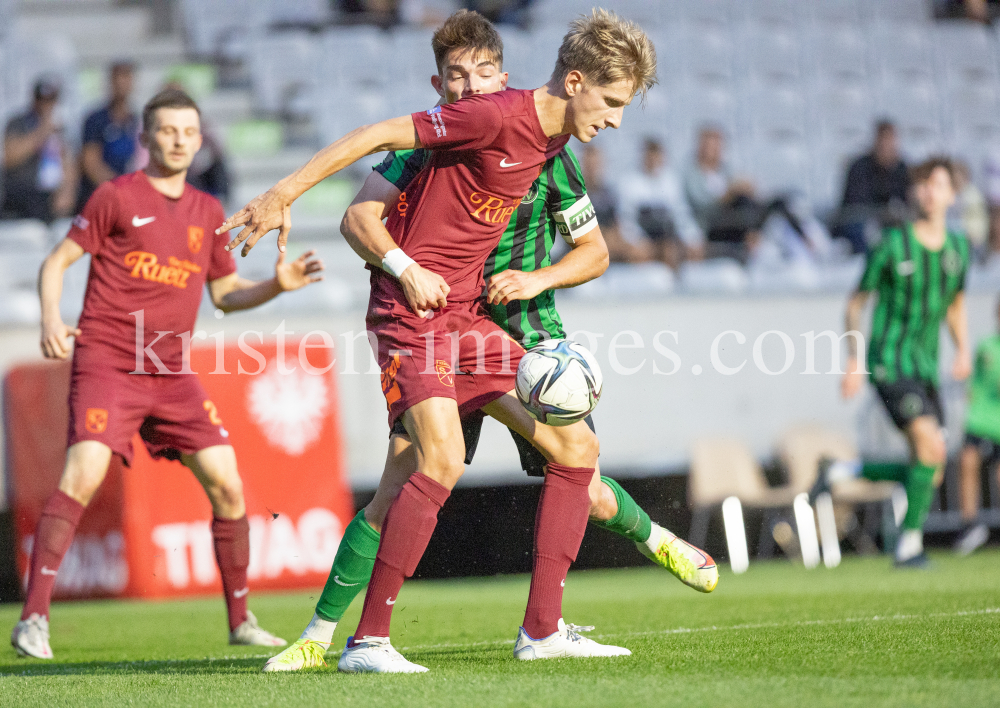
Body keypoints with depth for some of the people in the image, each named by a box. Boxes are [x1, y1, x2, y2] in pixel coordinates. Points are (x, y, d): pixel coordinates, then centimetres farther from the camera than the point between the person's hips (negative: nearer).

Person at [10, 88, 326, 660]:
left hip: (172, 372, 5)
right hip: (106, 360, -5)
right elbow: (57, 262, 2)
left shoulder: (208, 212, 14)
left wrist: (277, 285, 4)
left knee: (227, 484, -1)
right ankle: (34, 620, -18)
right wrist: (51, 321, -15)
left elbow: (227, 292, 23)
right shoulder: (118, 196, -1)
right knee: (82, 476, -21)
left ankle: (241, 622, 13)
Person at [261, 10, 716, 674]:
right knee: (396, 494, -13)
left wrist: (538, 279, -17)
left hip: (529, 337, 1)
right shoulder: (423, 145, -6)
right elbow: (359, 217, -19)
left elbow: (595, 252, 1)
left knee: (586, 495, 4)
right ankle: (318, 636, -6)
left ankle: (656, 539, 40)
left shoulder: (544, 150, -6)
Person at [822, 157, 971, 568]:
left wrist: (963, 350, 7)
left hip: (926, 367, 6)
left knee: (928, 474, 2)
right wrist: (854, 361, -7)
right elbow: (856, 302, 1)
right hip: (890, 361, -6)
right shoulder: (893, 245, -8)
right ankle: (910, 543, -11)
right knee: (932, 447, -22)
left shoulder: (958, 248, 7)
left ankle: (842, 473, 20)